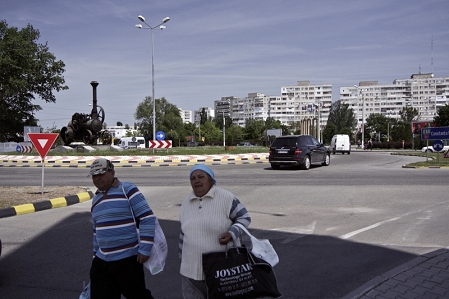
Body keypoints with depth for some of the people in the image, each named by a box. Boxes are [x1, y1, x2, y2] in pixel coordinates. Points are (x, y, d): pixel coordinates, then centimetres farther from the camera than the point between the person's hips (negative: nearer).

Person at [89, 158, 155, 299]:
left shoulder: (127, 189, -8)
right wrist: (96, 254, 24)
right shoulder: (96, 199, 14)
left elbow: (147, 218, -14)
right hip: (101, 262, 7)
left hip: (128, 260, -6)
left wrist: (144, 249, -17)